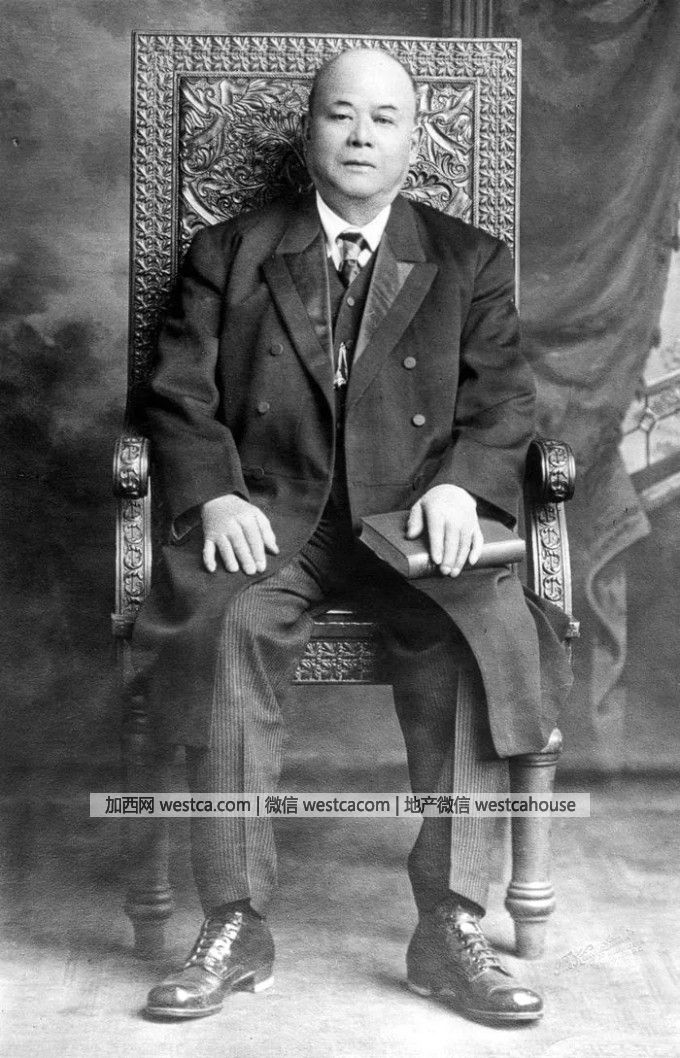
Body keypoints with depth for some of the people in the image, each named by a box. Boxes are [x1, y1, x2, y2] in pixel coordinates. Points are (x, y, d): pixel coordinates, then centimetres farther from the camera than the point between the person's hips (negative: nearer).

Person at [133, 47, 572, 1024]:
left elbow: (505, 403, 8)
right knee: (230, 625, -32)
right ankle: (235, 927, -21)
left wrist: (461, 483, -14)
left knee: (479, 631, -31)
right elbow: (180, 401, 7)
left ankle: (450, 928, -21)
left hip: (412, 511, 1)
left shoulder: (470, 263, 16)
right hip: (269, 511, 0)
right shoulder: (227, 255, 15)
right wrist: (215, 496, -12)